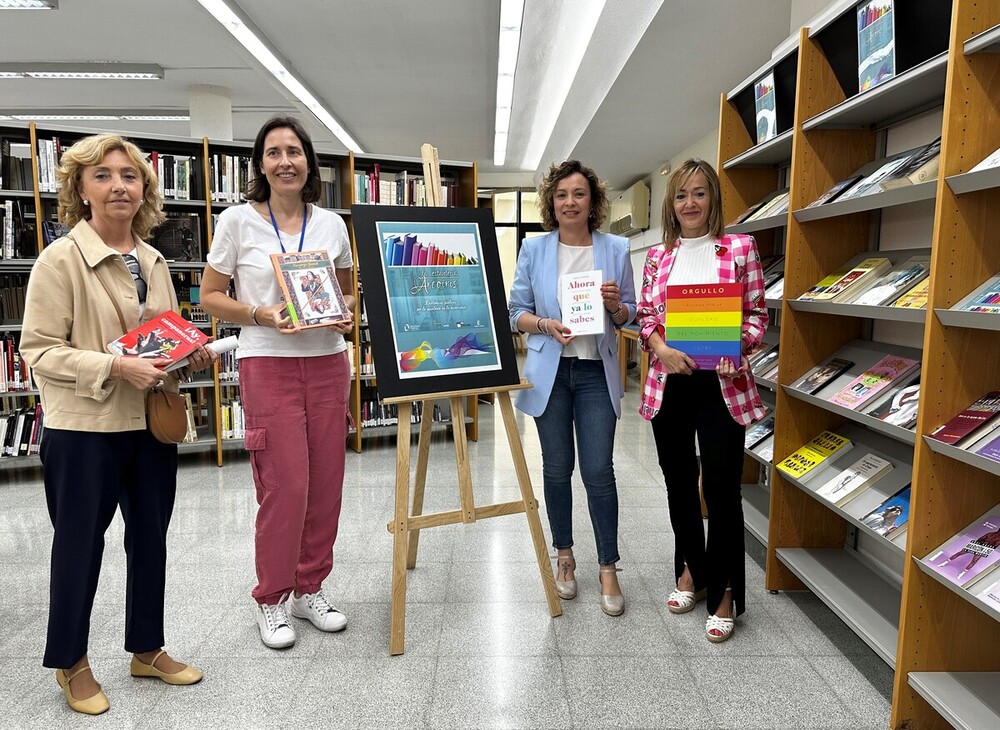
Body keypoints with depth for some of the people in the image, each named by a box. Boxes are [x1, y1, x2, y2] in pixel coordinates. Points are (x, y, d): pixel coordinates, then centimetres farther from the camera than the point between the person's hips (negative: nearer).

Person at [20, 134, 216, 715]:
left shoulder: (154, 262, 8)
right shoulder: (60, 260, -11)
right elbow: (39, 350, -14)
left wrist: (194, 353, -2)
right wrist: (117, 367, -25)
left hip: (153, 422, 6)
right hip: (85, 429, -6)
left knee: (151, 537, 16)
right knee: (81, 544, 10)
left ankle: (147, 648, 35)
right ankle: (71, 663, 32)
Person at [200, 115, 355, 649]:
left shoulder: (332, 225, 8)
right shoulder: (237, 221, 0)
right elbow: (210, 297, 3)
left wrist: (346, 316, -4)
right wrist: (261, 315, -14)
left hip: (327, 364, 4)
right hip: (268, 365, -3)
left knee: (325, 483, 6)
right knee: (285, 486, -4)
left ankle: (309, 589, 26)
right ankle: (271, 599, 18)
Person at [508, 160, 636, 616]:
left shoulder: (615, 249, 3)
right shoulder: (534, 249, 2)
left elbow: (629, 316, 7)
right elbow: (517, 312, 3)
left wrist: (616, 305, -15)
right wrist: (546, 326, -16)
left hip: (596, 372, 0)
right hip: (550, 371, 1)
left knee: (599, 472, -2)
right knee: (557, 470, 9)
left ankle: (608, 569, 14)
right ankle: (564, 556, 29)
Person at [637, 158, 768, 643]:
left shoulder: (740, 249, 0)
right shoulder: (657, 256, 8)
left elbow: (757, 314, 0)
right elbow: (645, 317, 8)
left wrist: (737, 348, -18)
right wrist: (661, 348, -11)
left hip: (721, 383, -3)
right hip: (668, 384, 4)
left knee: (721, 488, -1)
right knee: (679, 482, 14)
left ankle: (724, 591, 18)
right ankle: (692, 571, 34)